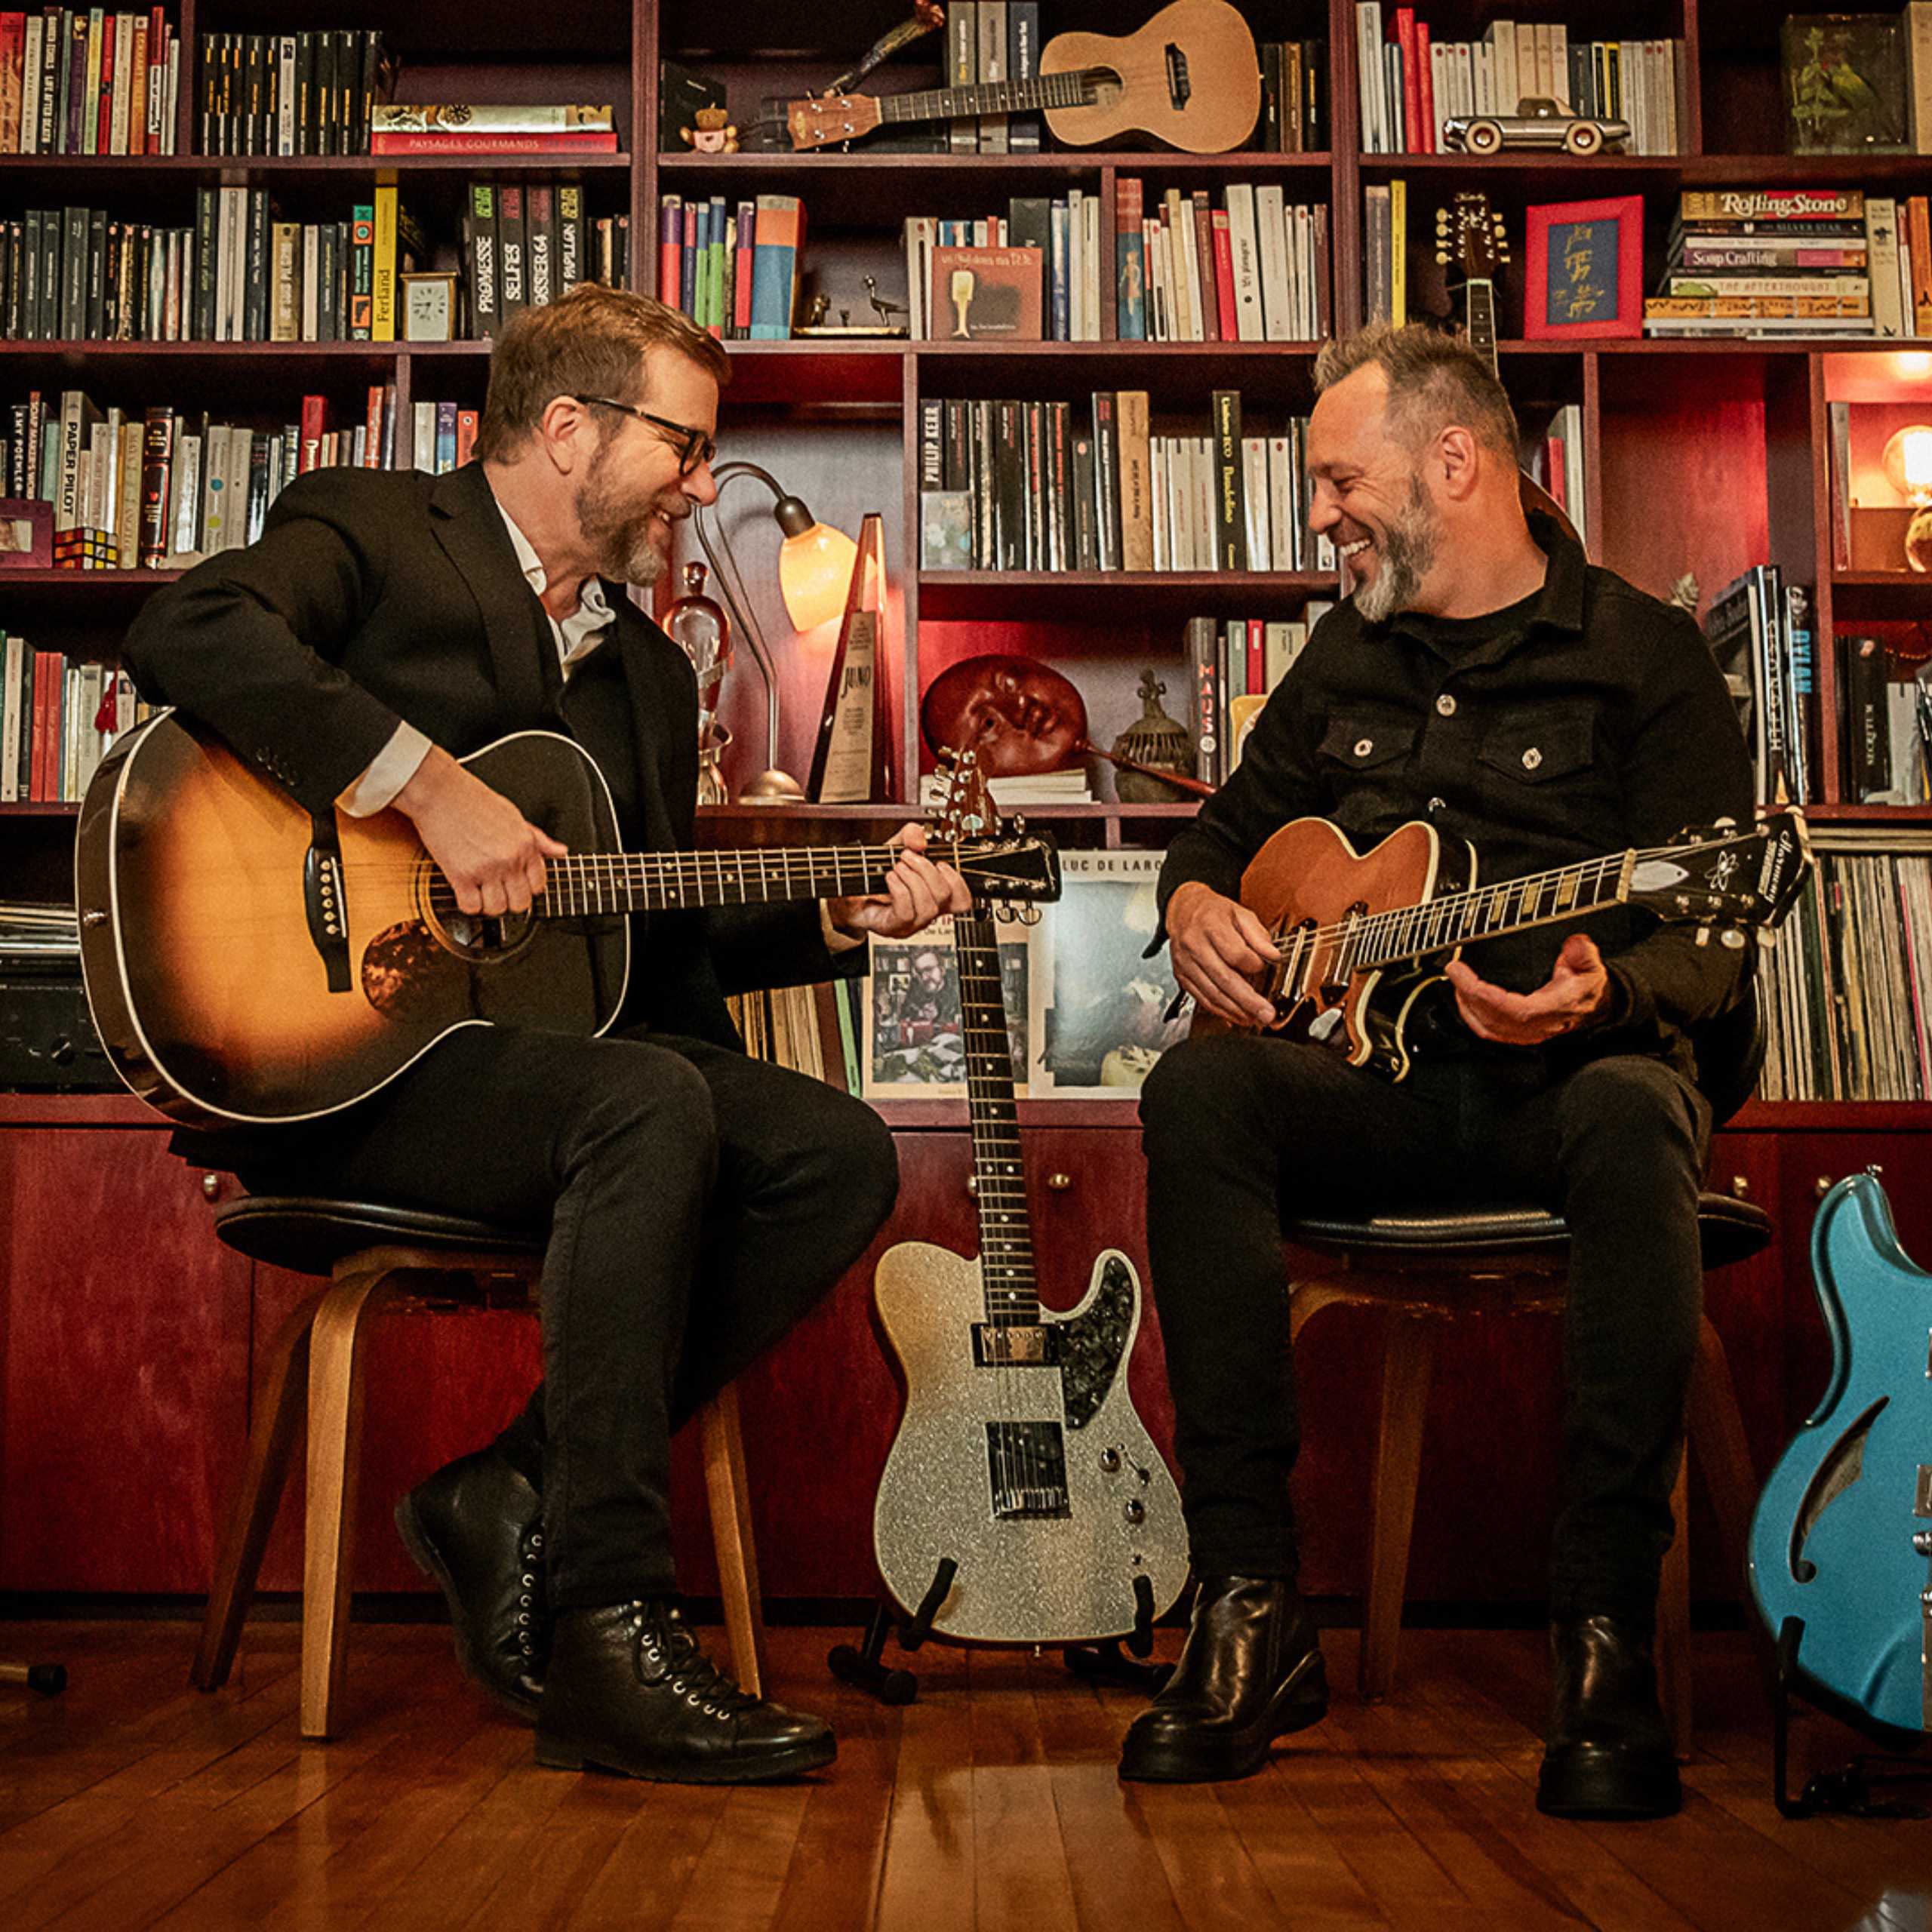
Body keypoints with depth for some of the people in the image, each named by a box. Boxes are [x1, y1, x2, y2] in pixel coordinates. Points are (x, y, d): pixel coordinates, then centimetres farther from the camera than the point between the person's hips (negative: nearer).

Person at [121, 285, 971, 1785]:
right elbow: (190, 633, -22)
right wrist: (434, 787, -28)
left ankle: (516, 1494, -10)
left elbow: (665, 946, 21)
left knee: (839, 1152, -12)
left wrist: (840, 916, 8)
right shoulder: (375, 529, 1)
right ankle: (604, 1631, -26)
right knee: (651, 1101, -33)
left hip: (540, 1040, 8)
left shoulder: (650, 672, 22)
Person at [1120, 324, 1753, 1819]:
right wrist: (1194, 900, 6)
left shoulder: (1642, 656, 2)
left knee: (1633, 1119, -39)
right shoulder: (1349, 660, 18)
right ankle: (1253, 1614, -28)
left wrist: (1601, 996, -29)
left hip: (1563, 1075, -3)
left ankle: (1608, 1639, -30)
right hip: (1372, 1072, 4)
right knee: (1200, 1092, -29)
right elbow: (1237, 821, 30)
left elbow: (1710, 940, -6)